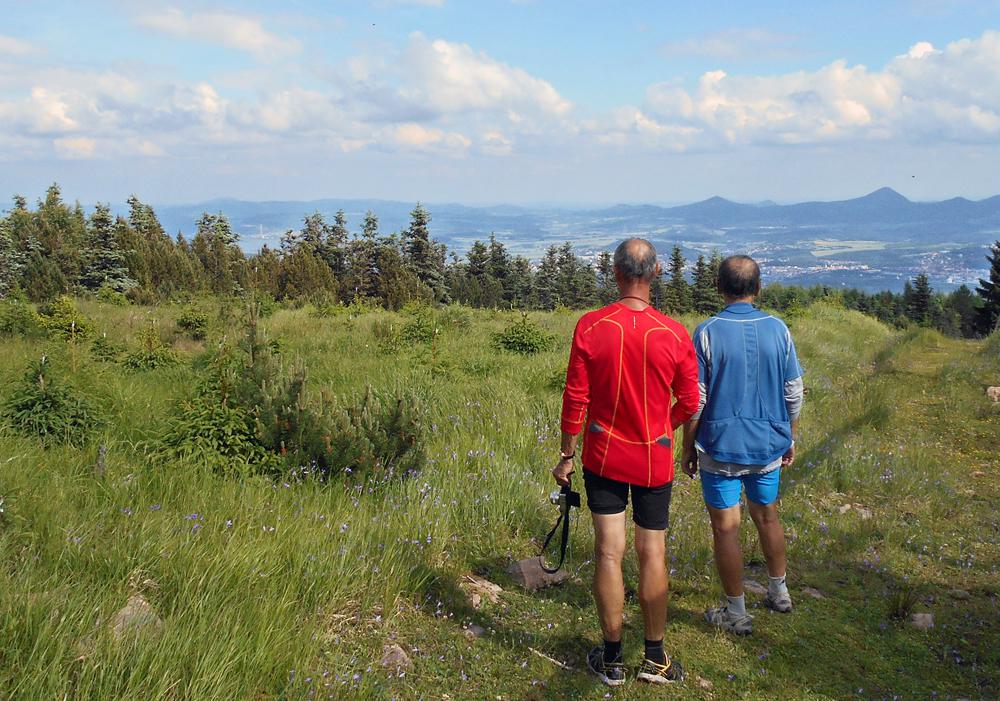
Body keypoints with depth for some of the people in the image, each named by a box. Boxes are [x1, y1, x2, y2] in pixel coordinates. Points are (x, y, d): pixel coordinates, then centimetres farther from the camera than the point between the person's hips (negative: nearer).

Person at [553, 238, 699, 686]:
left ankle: (611, 659, 17)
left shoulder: (590, 326, -12)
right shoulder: (674, 334, -10)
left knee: (608, 553, 6)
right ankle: (655, 658, 22)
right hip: (655, 461, 1)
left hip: (604, 457, 0)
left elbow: (575, 398, -8)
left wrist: (566, 456, 2)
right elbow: (689, 404, -1)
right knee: (653, 554, 10)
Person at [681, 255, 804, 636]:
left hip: (720, 448, -4)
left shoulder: (708, 332, -13)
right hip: (769, 446, 4)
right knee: (768, 517, 23)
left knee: (726, 528, 6)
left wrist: (688, 447, 1)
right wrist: (791, 438, 17)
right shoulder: (778, 329, -3)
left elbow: (695, 399, -11)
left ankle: (736, 613, 17)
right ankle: (779, 591, 39)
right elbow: (794, 393, 3)